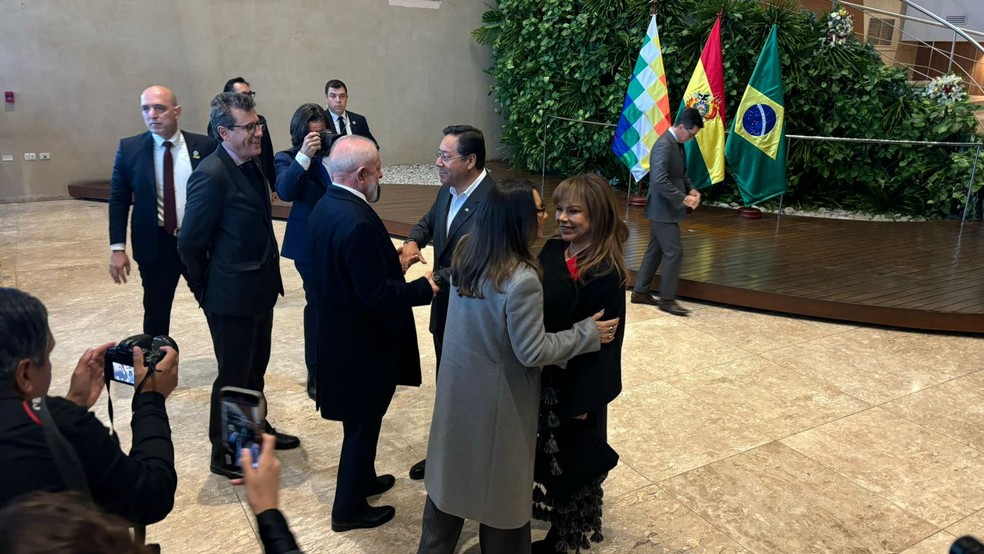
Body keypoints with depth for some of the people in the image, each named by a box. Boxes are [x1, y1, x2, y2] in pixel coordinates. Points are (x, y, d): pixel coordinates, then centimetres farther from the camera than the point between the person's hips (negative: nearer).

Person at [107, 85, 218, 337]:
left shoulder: (205, 146, -4)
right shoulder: (129, 148, -2)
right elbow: (118, 200, 2)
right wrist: (118, 248, -4)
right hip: (155, 245, 1)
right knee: (155, 314, 14)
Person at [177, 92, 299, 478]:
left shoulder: (250, 164, 5)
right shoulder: (211, 175, -22)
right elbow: (190, 244, -18)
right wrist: (207, 290, -5)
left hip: (260, 289, 8)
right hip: (232, 297, -8)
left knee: (255, 369, 23)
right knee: (233, 377, 8)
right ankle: (225, 455, 26)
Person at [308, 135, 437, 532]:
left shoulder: (326, 206, 2)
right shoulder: (357, 222, -30)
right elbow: (378, 295, -29)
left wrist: (394, 257, 9)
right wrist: (425, 288, -17)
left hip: (341, 332, 10)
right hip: (362, 341, -10)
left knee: (360, 418, 26)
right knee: (363, 423, 9)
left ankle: (362, 479, 46)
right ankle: (349, 509, 26)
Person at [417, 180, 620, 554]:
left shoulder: (465, 251, -7)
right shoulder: (521, 279, -30)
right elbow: (532, 352, -22)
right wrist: (588, 333, -12)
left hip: (457, 383, 7)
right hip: (496, 395, -7)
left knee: (452, 468, 24)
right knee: (500, 480, 16)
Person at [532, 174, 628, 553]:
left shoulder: (607, 272, -21)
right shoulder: (551, 250, -1)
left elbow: (604, 340, -18)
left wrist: (584, 398, -16)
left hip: (576, 383, -6)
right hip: (542, 374, 6)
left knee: (571, 458, 13)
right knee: (546, 451, 22)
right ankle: (553, 504, 47)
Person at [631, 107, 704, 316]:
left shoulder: (677, 144, 11)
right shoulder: (664, 145, -20)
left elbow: (681, 173, 23)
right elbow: (660, 181, -28)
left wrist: (691, 189, 5)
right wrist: (683, 199, -24)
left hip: (665, 210, 10)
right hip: (663, 209, -10)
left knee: (656, 250, 15)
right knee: (674, 252, -6)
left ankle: (640, 291, 23)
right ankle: (667, 299, 3)